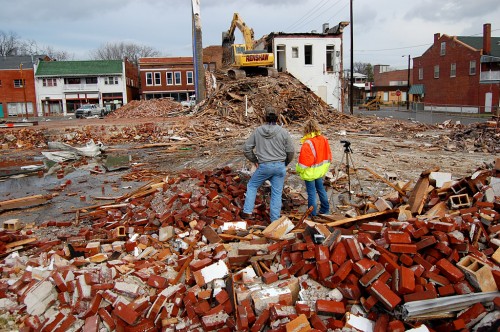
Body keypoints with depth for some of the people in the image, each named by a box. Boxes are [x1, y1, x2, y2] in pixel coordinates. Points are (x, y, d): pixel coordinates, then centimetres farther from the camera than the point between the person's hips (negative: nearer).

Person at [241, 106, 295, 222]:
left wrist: (255, 161, 16)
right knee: (277, 193, 8)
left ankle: (247, 212, 15)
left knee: (252, 186, 19)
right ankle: (275, 220, 13)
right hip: (280, 167, 0)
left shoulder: (257, 131, -1)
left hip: (264, 166, 0)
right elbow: (291, 151, -1)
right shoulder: (283, 132, -5)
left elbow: (246, 149, 2)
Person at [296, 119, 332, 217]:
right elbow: (328, 154, 8)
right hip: (320, 171, 8)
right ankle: (325, 210, 36)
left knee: (311, 193, 3)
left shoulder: (308, 143, -25)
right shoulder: (324, 140, -1)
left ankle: (312, 214, 12)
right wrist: (325, 166, 21)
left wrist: (299, 169, -7)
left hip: (310, 172, -7)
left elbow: (304, 160, -23)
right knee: (321, 189, 22)